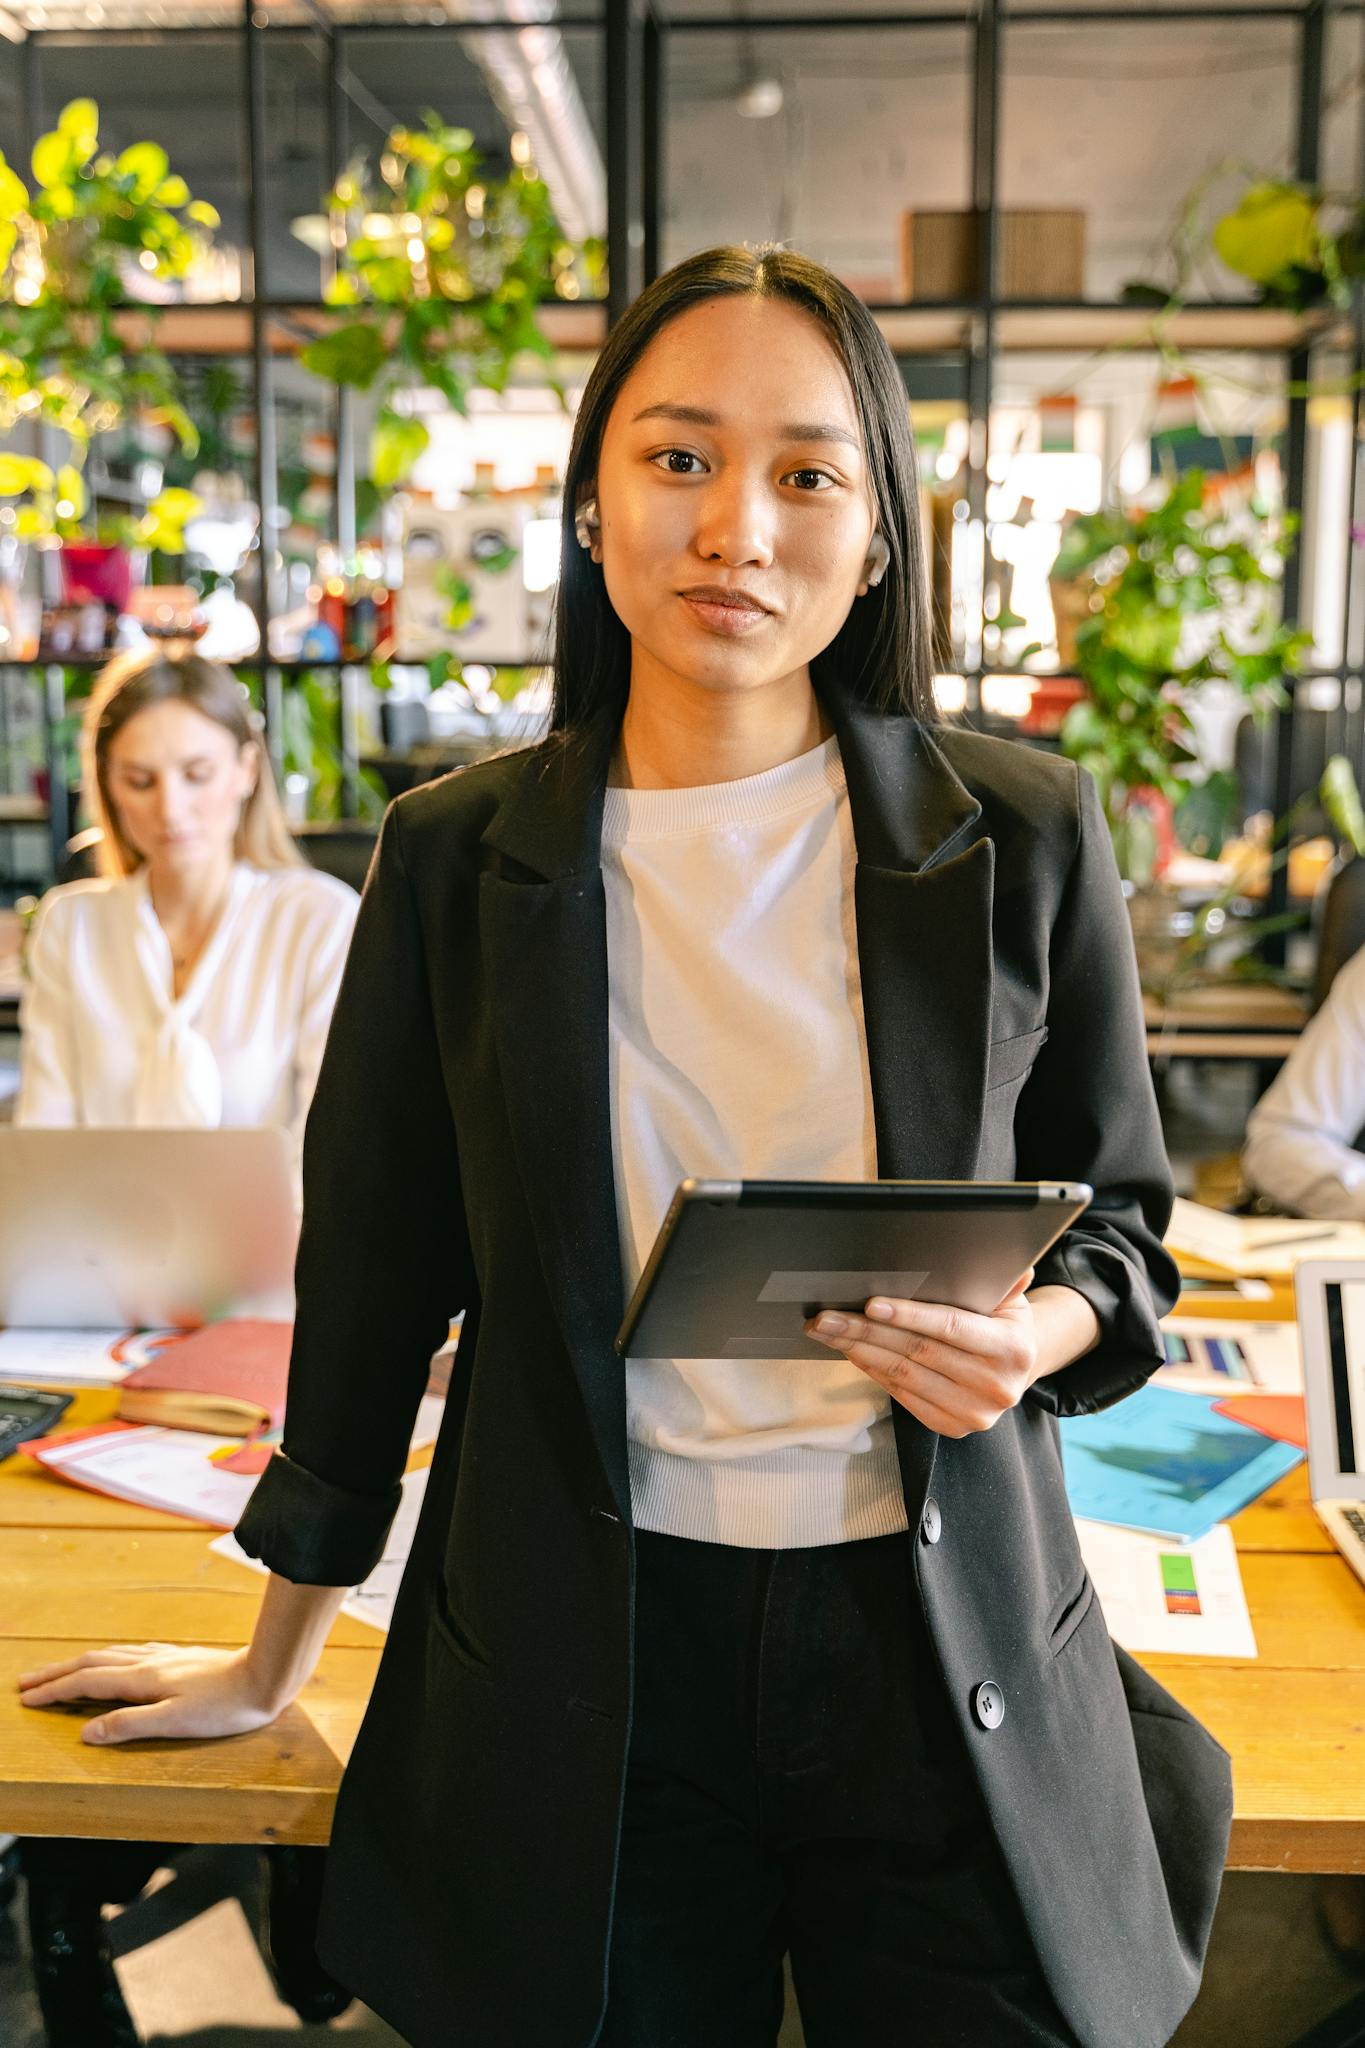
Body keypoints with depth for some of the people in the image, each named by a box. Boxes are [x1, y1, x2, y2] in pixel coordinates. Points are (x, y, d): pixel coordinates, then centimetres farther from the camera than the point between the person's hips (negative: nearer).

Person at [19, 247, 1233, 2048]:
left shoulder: (1026, 836, -4)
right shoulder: (457, 858, -2)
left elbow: (1120, 1215, 8)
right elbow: (374, 1268, 7)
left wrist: (1036, 1332, -16)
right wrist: (273, 1664, 14)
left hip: (942, 1651, 0)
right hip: (582, 1676, 1)